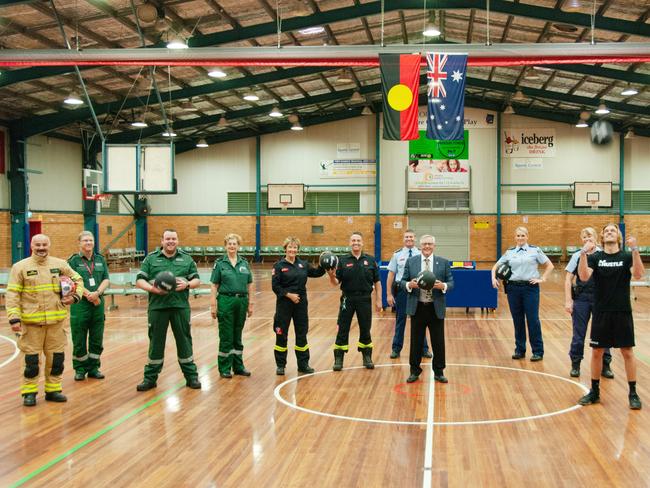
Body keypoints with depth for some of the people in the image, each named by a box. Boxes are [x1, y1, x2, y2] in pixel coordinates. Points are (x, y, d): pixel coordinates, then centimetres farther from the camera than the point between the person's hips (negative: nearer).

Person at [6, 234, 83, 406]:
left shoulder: (60, 264, 6)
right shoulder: (20, 267, -2)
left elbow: (77, 280, 18)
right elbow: (12, 294, -4)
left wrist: (75, 296, -1)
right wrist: (14, 318, -12)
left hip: (56, 321, 3)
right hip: (31, 322, -3)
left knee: (57, 357, 9)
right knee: (31, 359, 2)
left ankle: (53, 389, 23)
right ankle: (29, 392, 15)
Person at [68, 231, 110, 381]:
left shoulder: (100, 259, 13)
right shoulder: (73, 260, 1)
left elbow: (106, 280, 5)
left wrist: (97, 293, -12)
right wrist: (89, 295, -16)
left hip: (98, 303, 4)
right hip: (80, 304, -4)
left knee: (97, 339, 7)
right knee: (79, 339, 1)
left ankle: (94, 368, 18)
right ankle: (80, 369, 12)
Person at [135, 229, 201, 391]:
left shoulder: (186, 259, 10)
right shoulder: (151, 259, 6)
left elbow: (196, 280, 11)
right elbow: (139, 280, 2)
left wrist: (187, 284, -11)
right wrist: (152, 288, -16)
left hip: (180, 306, 1)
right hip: (157, 306, -1)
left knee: (184, 340, 7)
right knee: (156, 342, 7)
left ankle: (191, 376, 17)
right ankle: (150, 378, 18)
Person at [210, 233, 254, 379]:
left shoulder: (244, 263, 8)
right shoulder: (220, 263, -1)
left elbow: (249, 285, 9)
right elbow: (214, 285, -3)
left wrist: (250, 304, 5)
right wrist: (213, 305, -8)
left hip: (241, 301, 3)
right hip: (225, 301, -3)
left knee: (237, 336, 12)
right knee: (226, 337, 2)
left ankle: (238, 366, 21)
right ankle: (224, 368, 11)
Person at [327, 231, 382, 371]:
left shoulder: (370, 260, 2)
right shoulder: (343, 260, 0)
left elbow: (377, 282, 4)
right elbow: (336, 282, -4)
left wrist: (378, 300, 0)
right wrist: (332, 277, -25)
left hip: (365, 300, 1)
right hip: (347, 299, -1)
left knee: (365, 330, 10)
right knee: (343, 330, 3)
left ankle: (367, 358, 23)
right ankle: (338, 359, 10)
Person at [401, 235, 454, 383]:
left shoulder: (444, 262, 3)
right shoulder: (411, 262, 4)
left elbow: (451, 283, 2)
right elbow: (402, 281, 4)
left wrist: (443, 286, -20)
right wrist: (409, 284, -18)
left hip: (436, 308, 0)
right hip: (417, 307, 0)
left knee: (438, 341, 5)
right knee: (416, 341, 7)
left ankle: (439, 372, 18)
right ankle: (414, 371, 19)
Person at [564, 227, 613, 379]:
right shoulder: (577, 256, 2)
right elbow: (568, 279, 3)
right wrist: (568, 300, -4)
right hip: (581, 298, 1)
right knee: (578, 334, 7)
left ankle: (605, 365, 20)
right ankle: (575, 365, 21)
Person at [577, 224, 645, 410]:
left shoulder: (627, 256, -1)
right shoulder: (594, 257, 1)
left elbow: (638, 274, -19)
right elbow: (584, 276, -15)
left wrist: (635, 250, -29)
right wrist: (583, 253, -27)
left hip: (622, 312, -1)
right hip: (601, 312, 1)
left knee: (627, 352, 4)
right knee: (597, 352, 7)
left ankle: (633, 393, 14)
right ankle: (594, 391, 19)